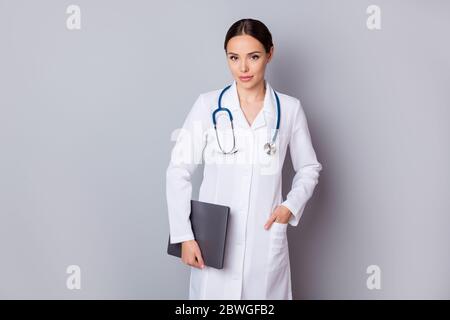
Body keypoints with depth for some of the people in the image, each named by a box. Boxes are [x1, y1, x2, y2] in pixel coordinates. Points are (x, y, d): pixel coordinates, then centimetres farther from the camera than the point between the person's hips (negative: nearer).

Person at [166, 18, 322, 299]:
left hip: (266, 239, 1)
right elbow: (179, 171, -3)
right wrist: (184, 234, -7)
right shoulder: (208, 105, -4)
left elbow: (309, 169, 11)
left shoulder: (290, 109, 0)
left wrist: (291, 206, -6)